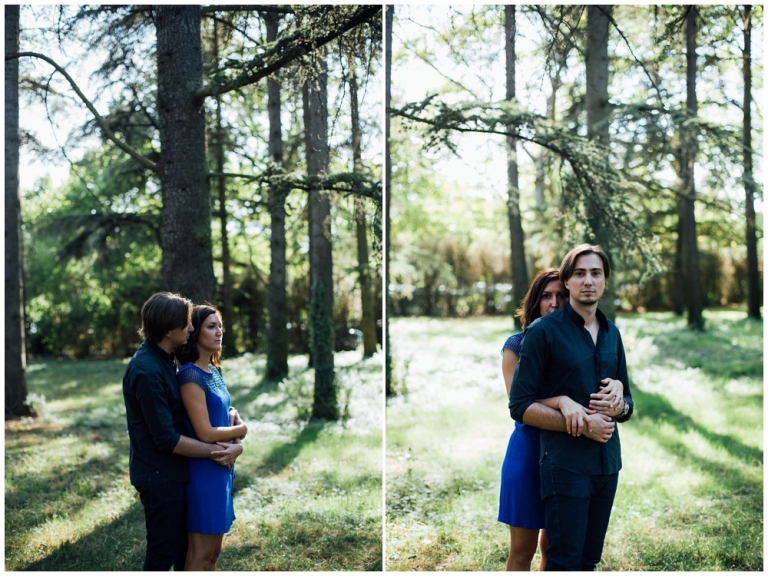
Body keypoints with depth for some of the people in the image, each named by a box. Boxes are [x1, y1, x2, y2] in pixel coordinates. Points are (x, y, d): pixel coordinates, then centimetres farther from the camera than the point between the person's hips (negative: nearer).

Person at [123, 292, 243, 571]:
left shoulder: (162, 359, 6)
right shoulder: (147, 371, -25)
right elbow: (167, 439, -25)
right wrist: (214, 452, -17)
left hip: (172, 472, 9)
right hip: (159, 475, -9)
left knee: (186, 547, 20)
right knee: (162, 553, 4)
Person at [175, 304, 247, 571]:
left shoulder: (213, 371, 8)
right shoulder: (190, 375, -19)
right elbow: (205, 433, -21)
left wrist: (233, 430, 0)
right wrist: (241, 430, -5)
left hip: (221, 467, 9)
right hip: (203, 470, -9)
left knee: (213, 549, 16)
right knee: (201, 552, 3)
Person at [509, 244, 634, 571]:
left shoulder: (612, 333, 11)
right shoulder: (544, 331, -7)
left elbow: (628, 400, 18)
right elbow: (520, 406, -10)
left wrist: (618, 407, -6)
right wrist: (581, 425, -18)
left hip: (608, 464, 6)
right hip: (565, 464, -6)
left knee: (589, 560, 13)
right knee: (564, 563, -3)